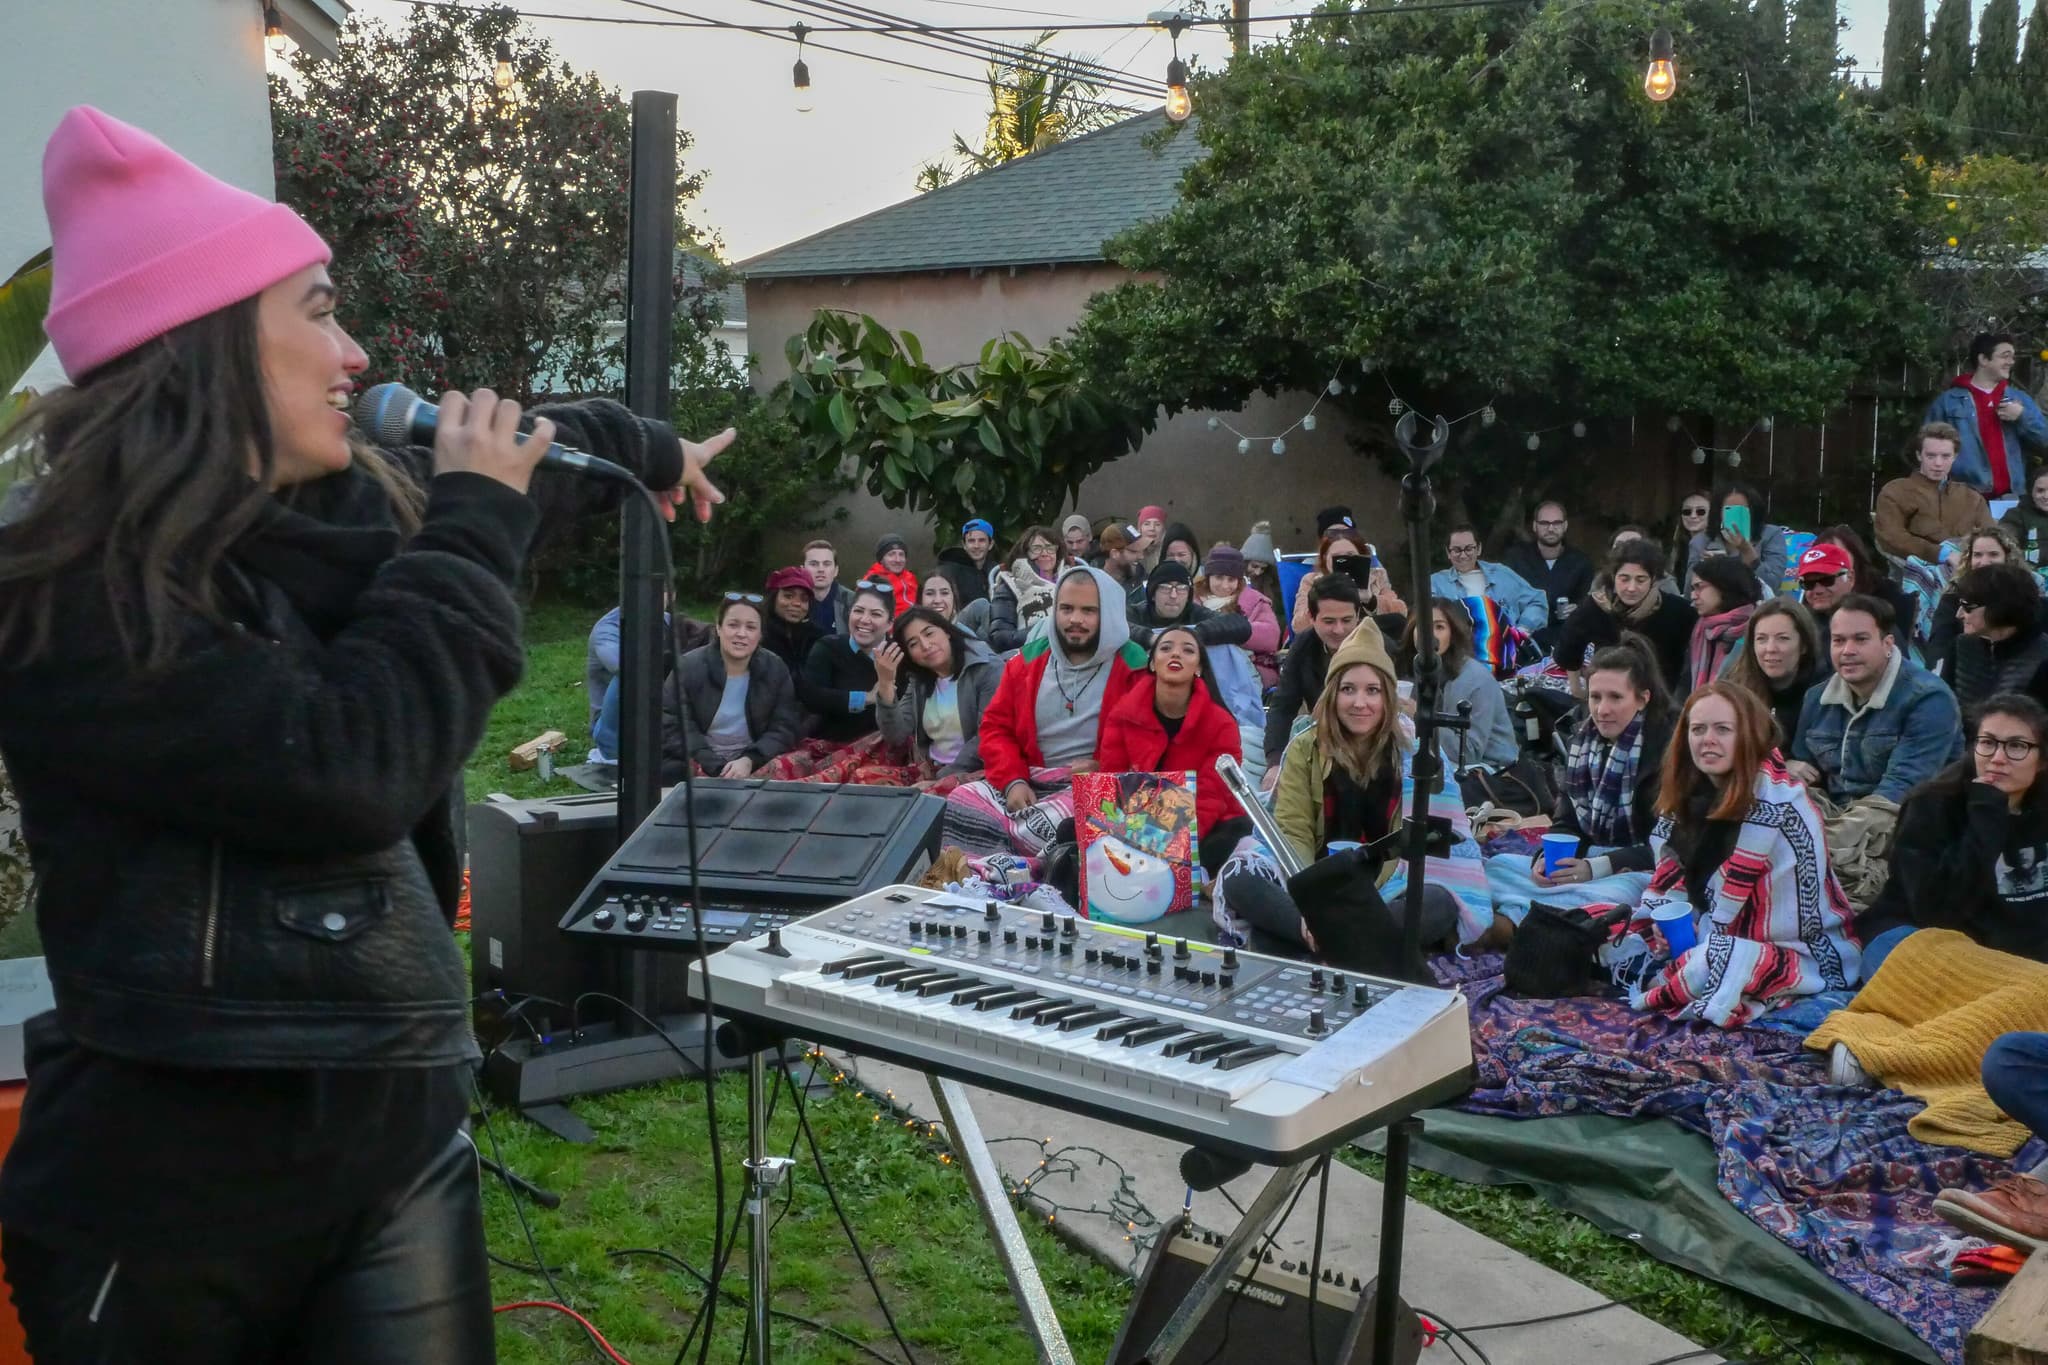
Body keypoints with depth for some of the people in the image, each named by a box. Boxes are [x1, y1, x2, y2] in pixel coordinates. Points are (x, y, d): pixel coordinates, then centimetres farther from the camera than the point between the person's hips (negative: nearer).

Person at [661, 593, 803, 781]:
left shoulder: (775, 670, 2)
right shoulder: (689, 667, -4)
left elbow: (783, 728, -1)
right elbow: (673, 725, -8)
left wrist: (749, 761, -20)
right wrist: (715, 768, -20)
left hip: (754, 766, 1)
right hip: (697, 765, -1)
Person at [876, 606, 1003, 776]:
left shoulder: (987, 669, -6)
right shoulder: (918, 681, 12)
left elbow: (988, 738, -13)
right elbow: (897, 735, 2)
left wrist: (944, 778, -16)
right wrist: (885, 683, -9)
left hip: (975, 773, -6)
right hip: (930, 772, 6)